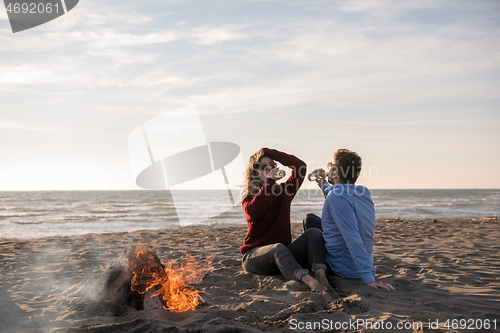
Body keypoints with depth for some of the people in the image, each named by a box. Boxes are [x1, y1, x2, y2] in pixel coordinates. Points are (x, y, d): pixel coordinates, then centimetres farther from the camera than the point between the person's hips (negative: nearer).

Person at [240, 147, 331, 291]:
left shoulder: (283, 190, 13)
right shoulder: (248, 195, 4)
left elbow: (300, 166, -1)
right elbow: (252, 212, -22)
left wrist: (270, 152, -1)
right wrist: (269, 182, -19)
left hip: (284, 252, 4)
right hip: (254, 254, -4)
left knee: (314, 233, -20)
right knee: (278, 248, -38)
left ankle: (320, 275, -45)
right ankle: (307, 280, -60)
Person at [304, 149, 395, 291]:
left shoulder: (337, 198, -27)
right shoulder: (364, 193, 1)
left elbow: (353, 239, -34)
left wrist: (369, 278, -36)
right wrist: (323, 184, 23)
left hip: (344, 270, -8)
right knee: (310, 218, 22)